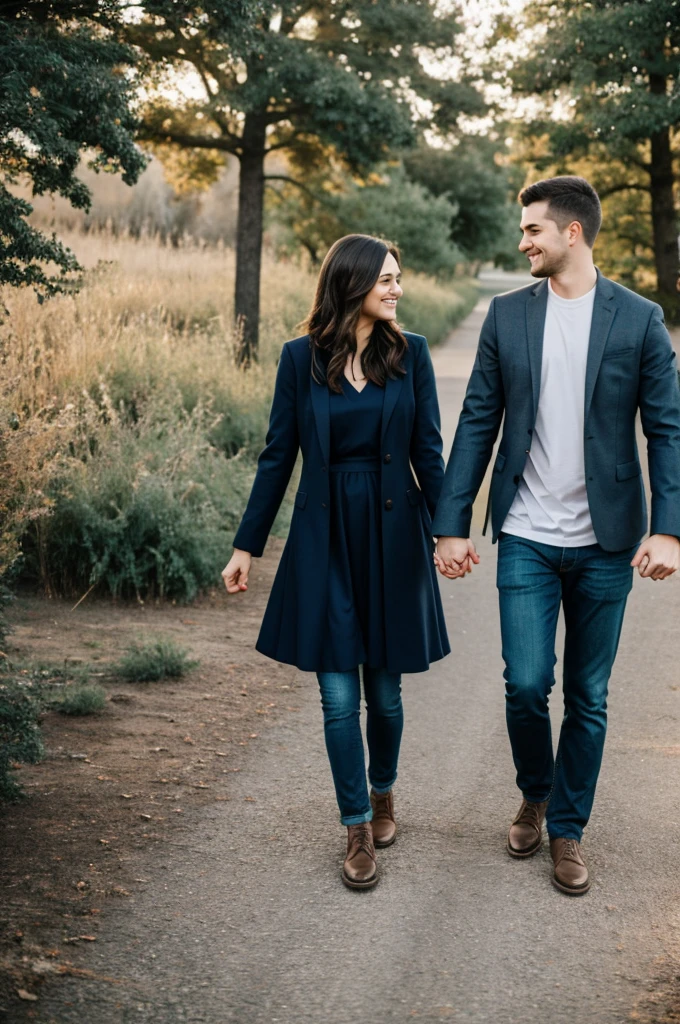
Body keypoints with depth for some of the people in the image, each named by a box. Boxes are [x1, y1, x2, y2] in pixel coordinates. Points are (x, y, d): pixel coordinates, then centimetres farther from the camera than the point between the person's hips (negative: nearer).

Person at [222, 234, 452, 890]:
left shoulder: (410, 354, 1)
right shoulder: (301, 358, -1)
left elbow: (427, 450, 2)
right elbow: (278, 455, 2)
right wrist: (246, 546, 2)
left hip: (391, 535, 1)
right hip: (324, 538, 0)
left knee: (384, 691, 10)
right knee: (338, 696, 0)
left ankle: (382, 794, 36)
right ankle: (358, 830, 13)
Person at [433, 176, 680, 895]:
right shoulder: (507, 315, 5)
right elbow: (477, 423, 5)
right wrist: (451, 524, 0)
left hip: (605, 541, -1)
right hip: (527, 539, 1)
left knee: (587, 697, 7)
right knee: (526, 684, -4)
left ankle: (567, 830, 24)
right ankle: (535, 795, 26)